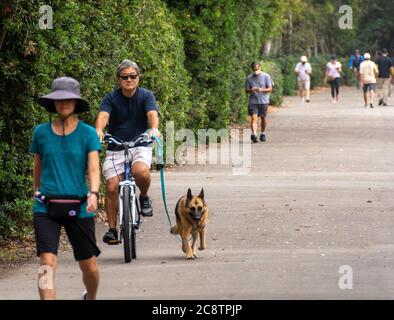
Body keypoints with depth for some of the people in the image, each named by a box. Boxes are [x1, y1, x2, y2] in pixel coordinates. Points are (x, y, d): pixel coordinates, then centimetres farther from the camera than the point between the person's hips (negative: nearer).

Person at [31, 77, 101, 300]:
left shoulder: (88, 133, -1)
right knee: (47, 263, -17)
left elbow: (94, 169, -10)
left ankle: (91, 298, 40)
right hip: (46, 207, 0)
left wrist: (94, 194, -27)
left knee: (89, 266, 9)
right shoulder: (41, 132, 5)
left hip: (79, 208, 0)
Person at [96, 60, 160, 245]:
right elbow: (103, 115, -20)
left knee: (141, 171, -33)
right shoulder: (111, 98, -3)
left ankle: (144, 197, -1)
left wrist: (154, 128, -44)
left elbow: (152, 114, -21)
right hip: (115, 148, 1)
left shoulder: (146, 96, -3)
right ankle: (112, 229, 4)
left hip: (140, 145, -1)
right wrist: (98, 131, -42)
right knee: (112, 187, -9)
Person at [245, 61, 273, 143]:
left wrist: (261, 90, -21)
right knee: (254, 118, -14)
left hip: (263, 101, 0)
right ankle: (254, 134, -24)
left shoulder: (266, 76, -2)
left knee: (263, 118, 10)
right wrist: (251, 90, -17)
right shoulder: (249, 78, 2)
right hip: (253, 101, 0)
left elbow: (270, 89, -3)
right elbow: (246, 90, 6)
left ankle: (263, 134, 28)